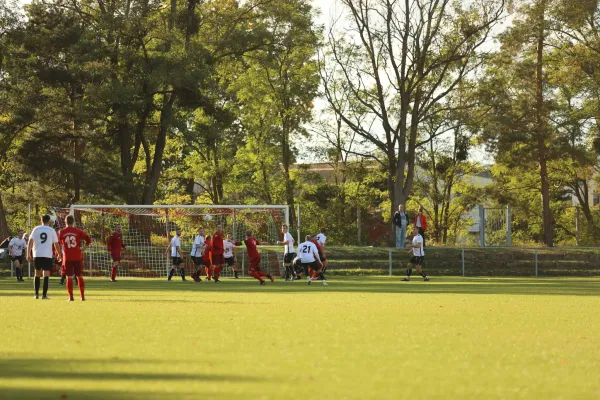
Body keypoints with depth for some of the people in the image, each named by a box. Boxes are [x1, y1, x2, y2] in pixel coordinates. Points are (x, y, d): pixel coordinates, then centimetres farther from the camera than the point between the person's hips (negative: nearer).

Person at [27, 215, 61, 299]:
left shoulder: (36, 229, 7)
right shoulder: (52, 230, 4)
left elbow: (30, 242, -1)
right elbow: (56, 244, 4)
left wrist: (28, 254, -1)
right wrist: (59, 254, 17)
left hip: (37, 255, 2)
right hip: (47, 255, -2)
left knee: (37, 274, 16)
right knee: (46, 275, -4)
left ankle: (36, 294, 17)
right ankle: (44, 294, -12)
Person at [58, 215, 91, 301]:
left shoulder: (61, 232, 1)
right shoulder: (78, 231, 0)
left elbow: (58, 243, 10)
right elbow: (88, 240, -3)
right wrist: (83, 248, 10)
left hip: (67, 258, 0)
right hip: (78, 257, 0)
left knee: (69, 277, 3)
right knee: (80, 276, 9)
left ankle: (71, 297, -1)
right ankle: (82, 296, 8)